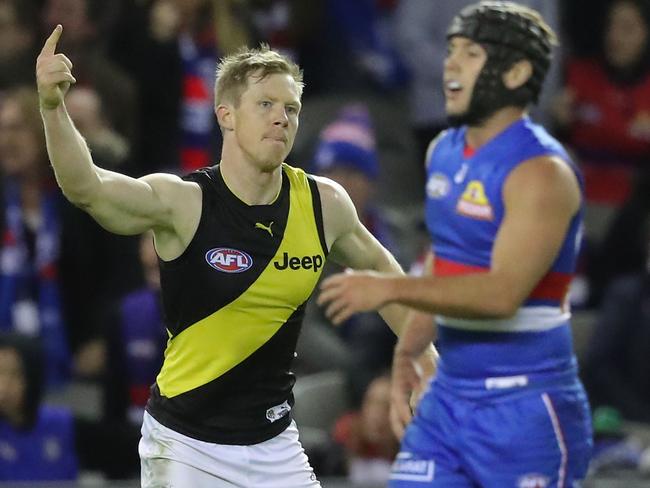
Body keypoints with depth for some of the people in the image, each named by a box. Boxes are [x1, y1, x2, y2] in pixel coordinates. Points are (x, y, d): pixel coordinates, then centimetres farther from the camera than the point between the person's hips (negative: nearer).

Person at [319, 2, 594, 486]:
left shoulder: (541, 172, -16)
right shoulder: (444, 153, 10)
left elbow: (502, 292, -26)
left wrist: (392, 288, -28)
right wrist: (407, 351, 13)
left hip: (525, 405, -8)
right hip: (449, 394, 8)